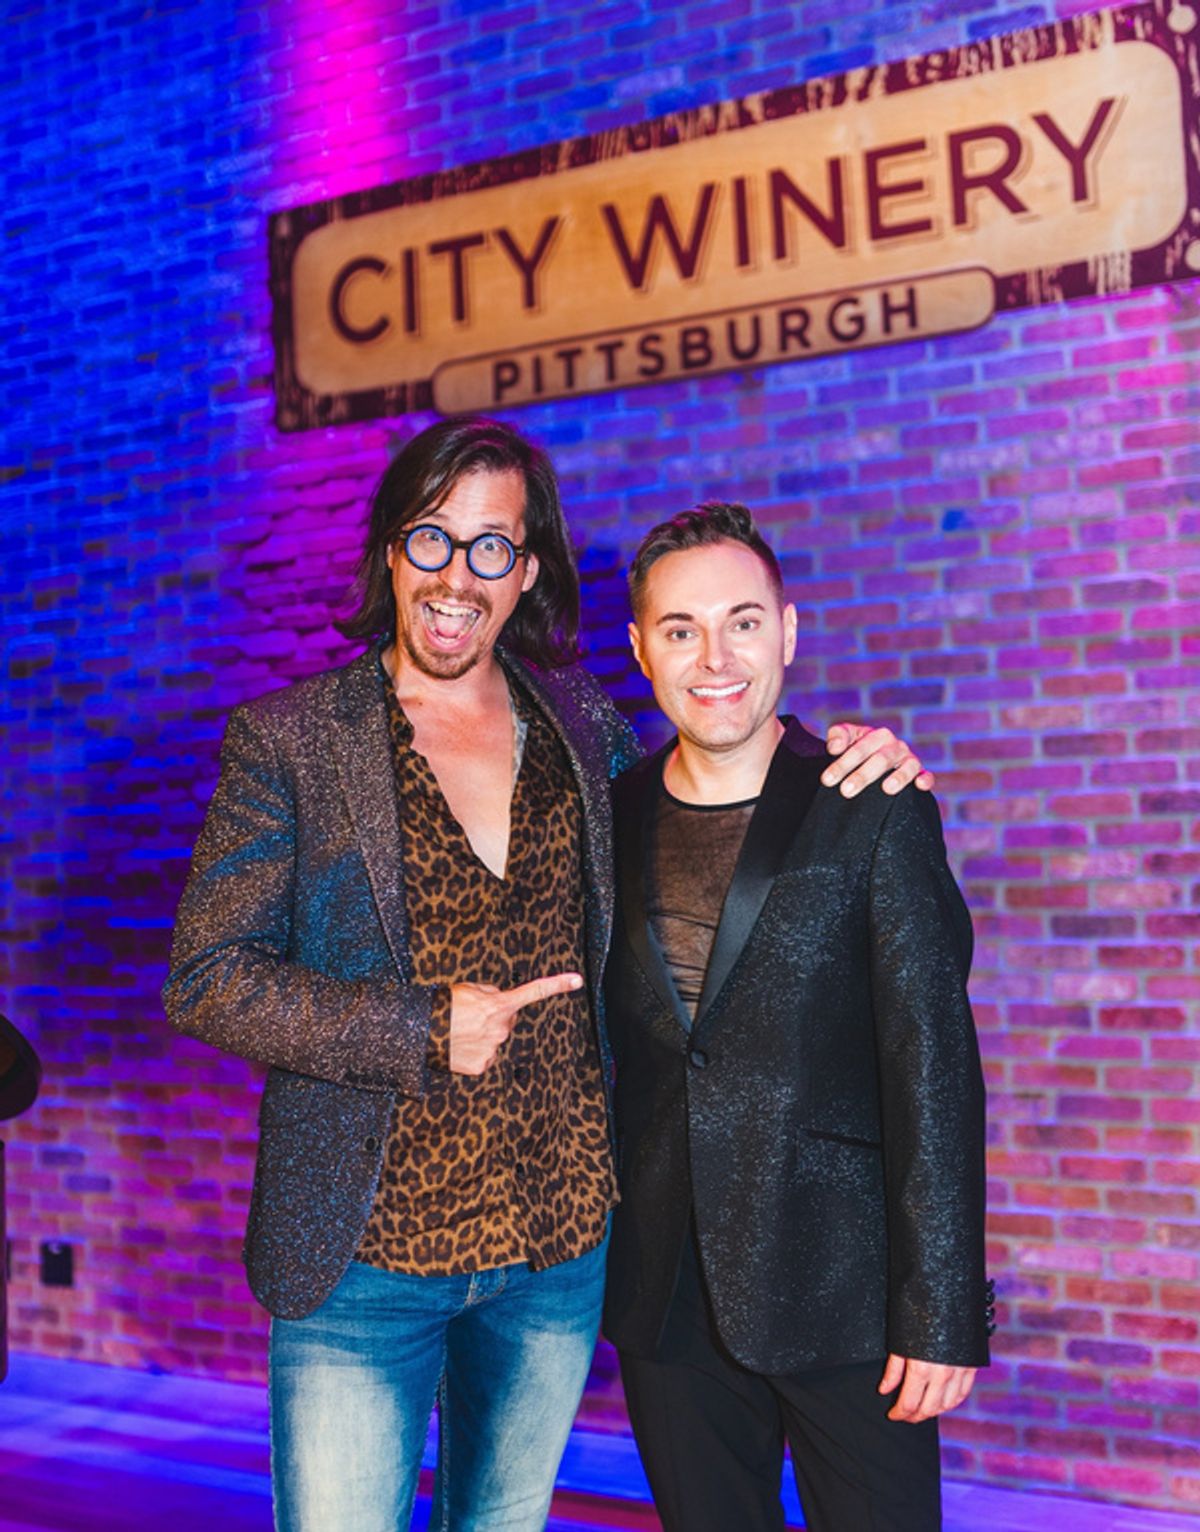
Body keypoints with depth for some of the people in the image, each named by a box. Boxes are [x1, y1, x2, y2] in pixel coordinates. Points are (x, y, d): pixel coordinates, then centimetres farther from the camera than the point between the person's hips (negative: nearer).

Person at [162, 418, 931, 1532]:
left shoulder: (586, 730, 4)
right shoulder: (285, 741, -5)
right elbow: (205, 977, -7)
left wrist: (842, 760, 0)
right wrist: (417, 1030, -18)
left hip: (562, 1243, 4)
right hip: (363, 1257, -3)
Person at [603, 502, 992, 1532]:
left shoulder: (872, 812, -7)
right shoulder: (609, 819, 4)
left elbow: (935, 1070, -10)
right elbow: (600, 1046, 9)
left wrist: (942, 1314, -12)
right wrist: (595, 1267, 8)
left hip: (841, 1293, -3)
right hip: (666, 1299, 4)